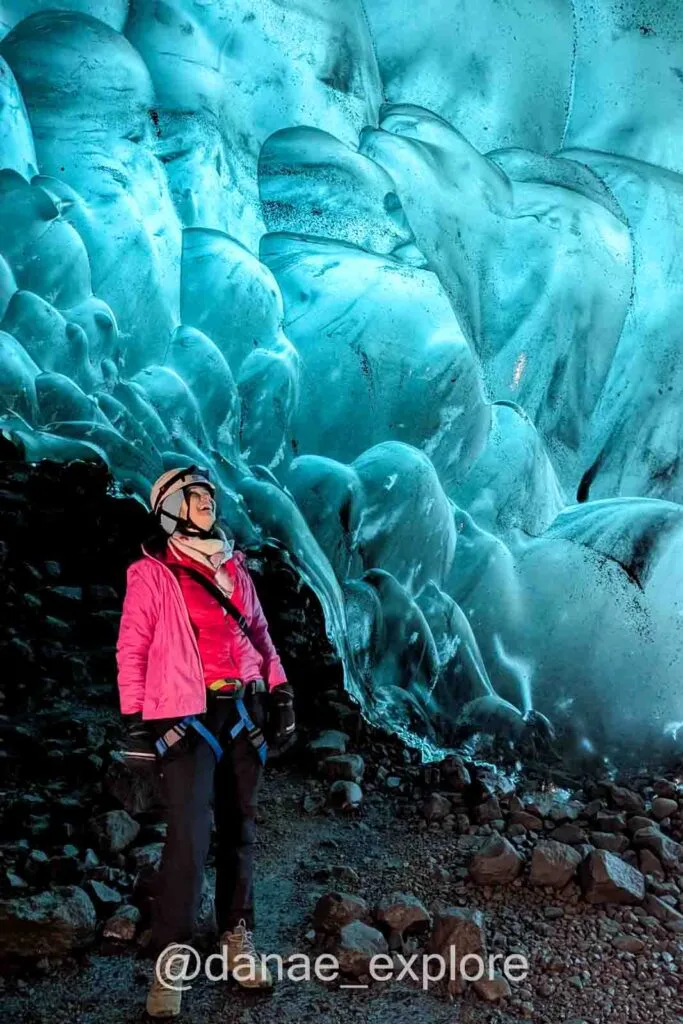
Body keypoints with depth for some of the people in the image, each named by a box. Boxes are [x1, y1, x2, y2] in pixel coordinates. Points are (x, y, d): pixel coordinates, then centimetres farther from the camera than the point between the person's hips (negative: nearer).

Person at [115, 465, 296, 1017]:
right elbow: (132, 648, -4)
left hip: (243, 710, 5)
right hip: (185, 716, -5)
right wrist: (135, 718, -8)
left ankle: (238, 936, 25)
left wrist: (281, 693, 10)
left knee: (240, 829, 11)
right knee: (188, 838, -12)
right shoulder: (151, 573, -3)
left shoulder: (234, 567, 12)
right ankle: (168, 959, 2)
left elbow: (259, 634, 16)